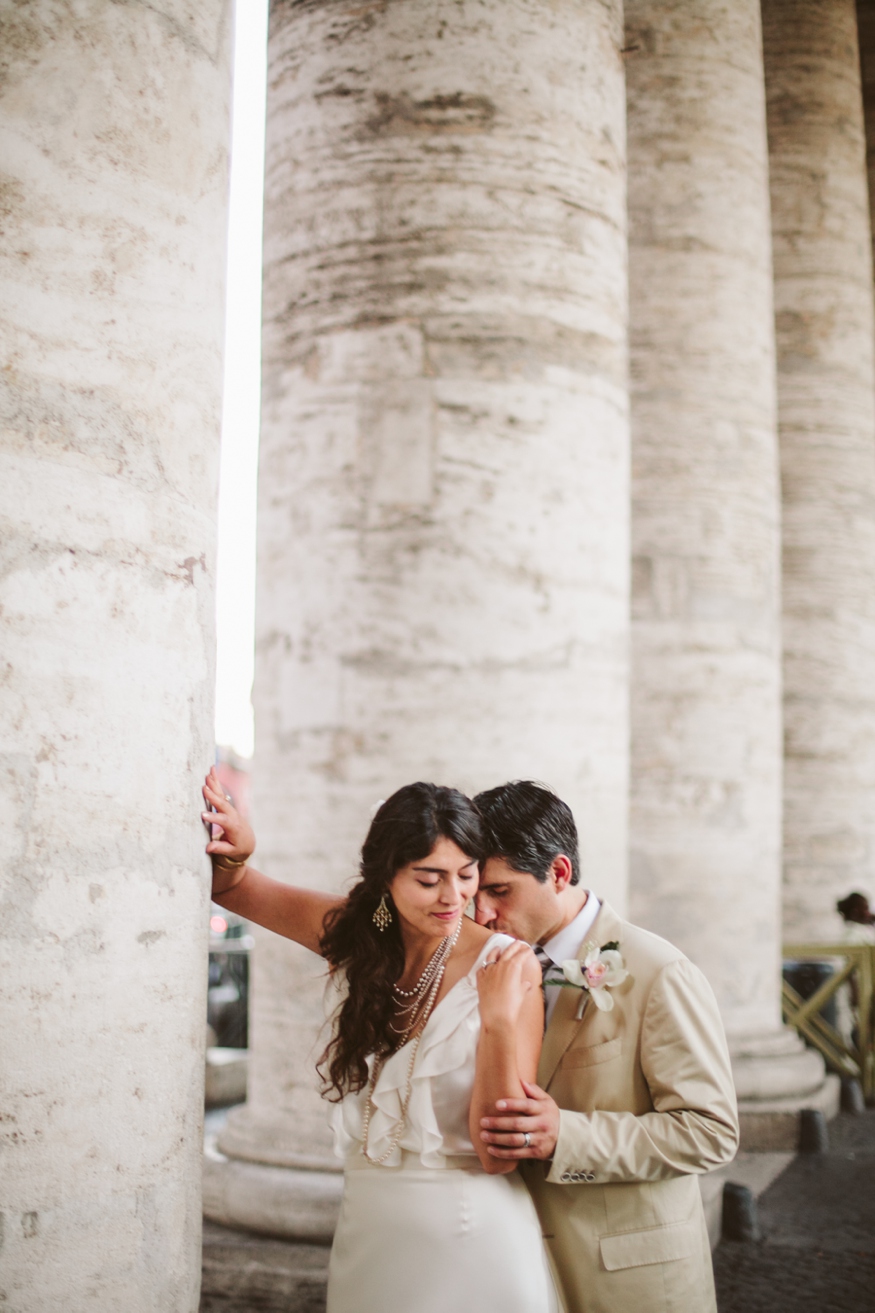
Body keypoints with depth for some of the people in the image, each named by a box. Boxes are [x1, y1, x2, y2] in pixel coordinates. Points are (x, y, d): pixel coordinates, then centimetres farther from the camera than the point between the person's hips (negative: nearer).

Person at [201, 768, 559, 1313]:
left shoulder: (506, 967, -16)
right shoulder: (357, 936, -3)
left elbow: (498, 1154, -17)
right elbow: (231, 887, 8)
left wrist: (499, 1021, -30)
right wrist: (234, 850, -14)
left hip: (474, 1247, -4)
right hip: (368, 1233, 4)